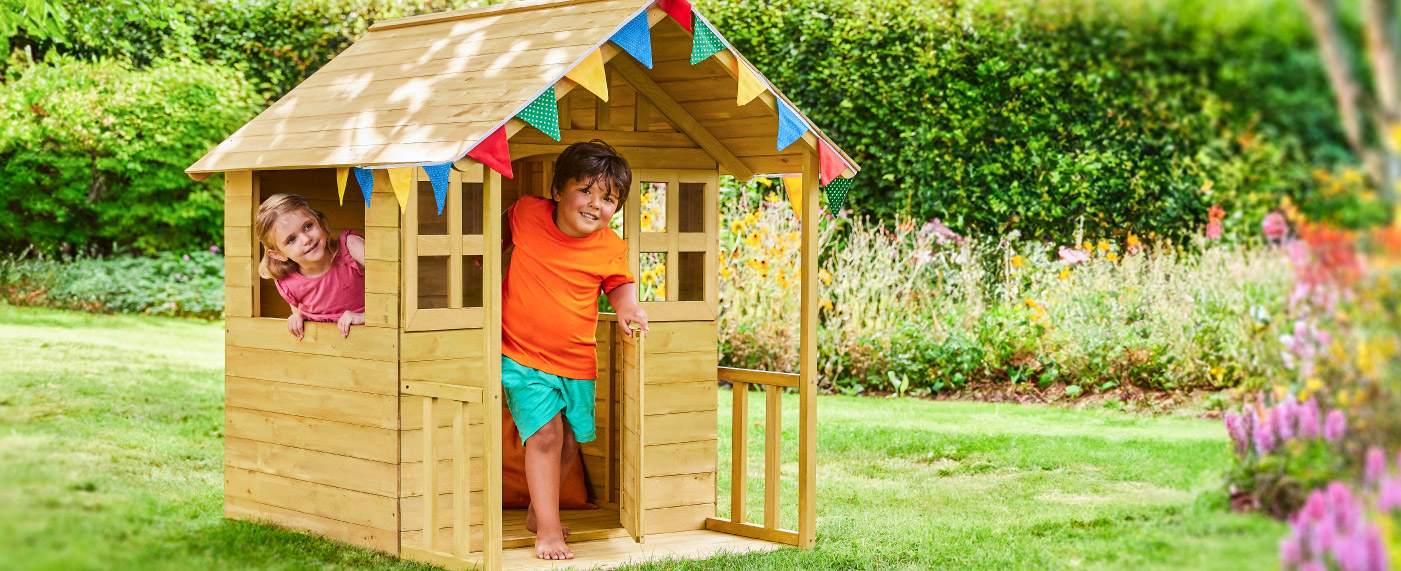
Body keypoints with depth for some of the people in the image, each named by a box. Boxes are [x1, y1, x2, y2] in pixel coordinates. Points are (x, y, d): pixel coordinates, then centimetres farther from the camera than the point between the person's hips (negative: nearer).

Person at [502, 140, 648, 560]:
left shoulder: (611, 248, -7)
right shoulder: (527, 214, -9)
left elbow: (619, 283, 9)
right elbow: (503, 230, 14)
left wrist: (626, 306, -9)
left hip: (576, 363, 3)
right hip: (522, 357, -3)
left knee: (569, 442, 12)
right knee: (545, 433, -15)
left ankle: (537, 511, 37)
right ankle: (547, 530, -7)